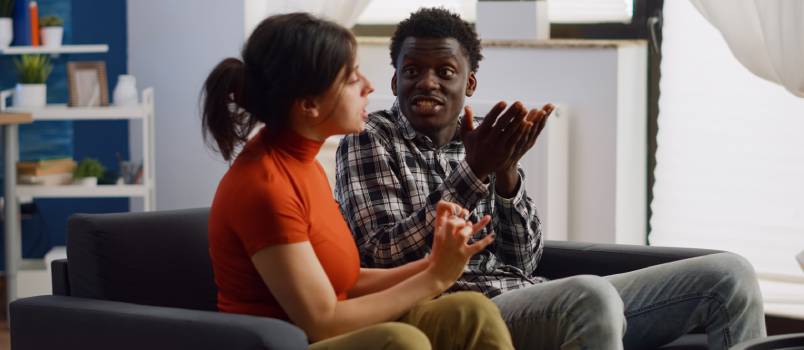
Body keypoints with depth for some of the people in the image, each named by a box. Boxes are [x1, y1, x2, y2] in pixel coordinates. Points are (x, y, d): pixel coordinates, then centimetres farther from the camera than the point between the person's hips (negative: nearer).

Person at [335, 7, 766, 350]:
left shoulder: (480, 140, 17)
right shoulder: (370, 140, 2)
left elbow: (524, 261, 9)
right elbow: (384, 259, -12)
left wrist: (506, 171, -8)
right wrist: (474, 172, -18)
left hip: (535, 299, 7)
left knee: (728, 274, -2)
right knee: (591, 296, -40)